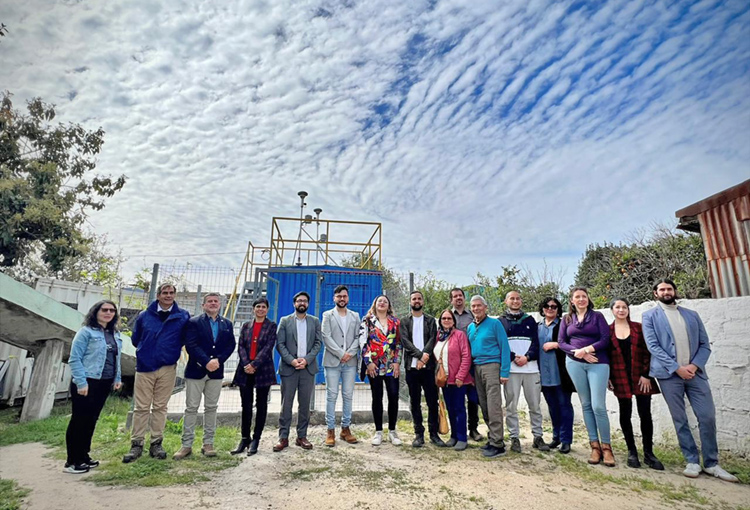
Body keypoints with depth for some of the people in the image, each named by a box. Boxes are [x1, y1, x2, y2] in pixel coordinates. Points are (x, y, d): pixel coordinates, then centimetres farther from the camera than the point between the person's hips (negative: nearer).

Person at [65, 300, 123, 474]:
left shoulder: (115, 334, 10)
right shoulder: (86, 332, -11)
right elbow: (74, 359, -13)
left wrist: (117, 378, 12)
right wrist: (81, 382, -18)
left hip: (104, 383, 7)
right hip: (87, 383, -7)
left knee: (91, 420, 15)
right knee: (79, 420, 2)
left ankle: (83, 456, 27)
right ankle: (72, 461, 14)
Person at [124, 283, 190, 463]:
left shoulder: (183, 316, -1)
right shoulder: (144, 315, 2)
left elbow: (185, 338, 8)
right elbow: (135, 339, 12)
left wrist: (171, 351, 3)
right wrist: (145, 351, 10)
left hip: (168, 368, 0)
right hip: (144, 367, 0)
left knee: (160, 407, 9)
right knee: (141, 408, 6)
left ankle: (156, 443, 19)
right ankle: (136, 444, 17)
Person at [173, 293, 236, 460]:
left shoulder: (227, 324, 9)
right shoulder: (194, 322, -1)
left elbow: (231, 345, 3)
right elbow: (191, 345, -11)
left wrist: (218, 360, -12)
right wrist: (207, 362, -20)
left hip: (216, 371, 3)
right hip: (196, 370, -3)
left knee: (211, 408, 9)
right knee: (191, 408, 4)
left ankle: (208, 444, 17)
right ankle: (186, 445, 13)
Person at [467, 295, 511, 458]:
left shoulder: (494, 323, -4)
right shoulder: (470, 327, 13)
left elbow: (504, 347, -7)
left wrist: (504, 372, -12)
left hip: (491, 365, -6)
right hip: (476, 368, 6)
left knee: (493, 407, -7)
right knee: (484, 406, 10)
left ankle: (497, 444, -1)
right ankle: (493, 437, 22)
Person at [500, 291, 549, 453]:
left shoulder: (530, 320, 13)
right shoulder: (501, 321, 7)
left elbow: (536, 343, 5)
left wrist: (527, 357, -10)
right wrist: (513, 358, -12)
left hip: (531, 367, 2)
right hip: (510, 369, -2)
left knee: (535, 405, 8)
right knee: (511, 406, 1)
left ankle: (538, 437, 21)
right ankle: (514, 438, 11)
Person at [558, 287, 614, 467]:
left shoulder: (597, 316, 5)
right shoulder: (566, 319, 11)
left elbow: (606, 339, -4)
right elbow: (561, 342, 5)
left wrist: (587, 349, -15)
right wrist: (577, 352, -11)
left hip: (598, 363, -2)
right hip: (574, 363, 2)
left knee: (598, 406, -8)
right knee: (586, 405, 6)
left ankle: (606, 446, 8)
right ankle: (594, 445, 15)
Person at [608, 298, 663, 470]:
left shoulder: (638, 328, 3)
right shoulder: (608, 331, 1)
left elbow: (647, 352, 0)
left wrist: (646, 375, -7)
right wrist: (608, 377, -2)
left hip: (640, 377, 0)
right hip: (621, 378, 0)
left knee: (645, 414, 2)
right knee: (625, 414, 6)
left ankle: (648, 453, 14)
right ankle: (632, 452, 18)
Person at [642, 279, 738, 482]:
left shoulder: (692, 315, 15)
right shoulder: (650, 316, 4)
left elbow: (705, 344, 10)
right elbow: (653, 346, -5)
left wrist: (694, 365, -7)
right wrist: (677, 368, -12)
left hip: (695, 372, 3)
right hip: (669, 374, -3)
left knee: (708, 417, 1)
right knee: (680, 420, 3)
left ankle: (711, 464, 17)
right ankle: (692, 461, 16)